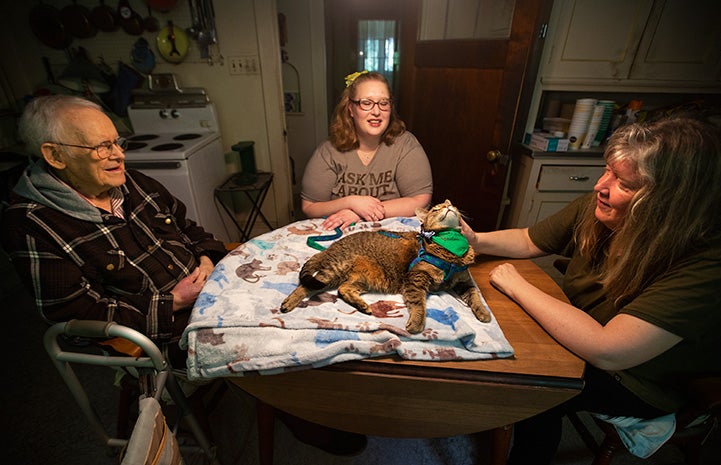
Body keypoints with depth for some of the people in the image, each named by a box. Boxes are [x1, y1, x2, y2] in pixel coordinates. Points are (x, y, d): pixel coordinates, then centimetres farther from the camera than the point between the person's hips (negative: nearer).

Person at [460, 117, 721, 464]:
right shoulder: (594, 209, -16)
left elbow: (607, 351, -39)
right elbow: (528, 241, -1)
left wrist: (517, 285, -31)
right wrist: (475, 240, -19)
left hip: (638, 381, -5)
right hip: (582, 338, 5)